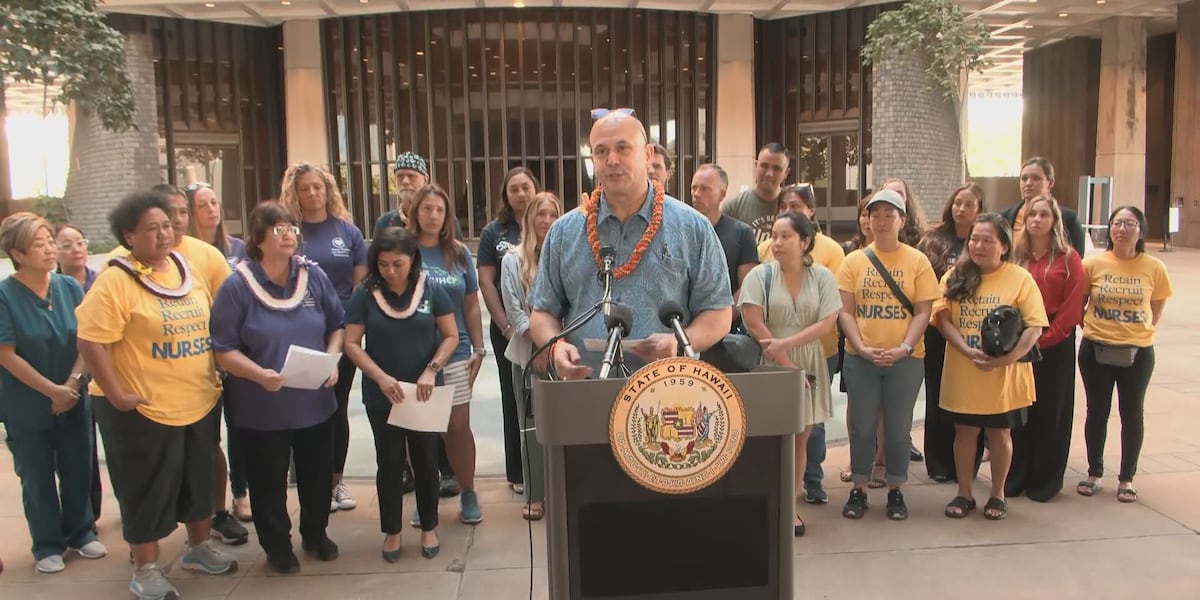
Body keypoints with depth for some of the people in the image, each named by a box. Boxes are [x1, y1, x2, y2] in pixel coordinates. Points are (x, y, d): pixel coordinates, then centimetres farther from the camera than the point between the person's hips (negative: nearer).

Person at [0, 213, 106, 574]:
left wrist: (73, 382, -14)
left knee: (78, 469, 12)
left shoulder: (69, 288, -3)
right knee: (37, 477, 10)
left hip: (74, 400, 3)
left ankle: (81, 532, 31)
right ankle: (47, 545, 24)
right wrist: (52, 390, -16)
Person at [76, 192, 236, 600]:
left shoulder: (186, 269, 6)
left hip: (199, 402, 7)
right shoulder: (116, 280, -15)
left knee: (200, 481, 19)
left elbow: (209, 324, 17)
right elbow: (91, 340, -19)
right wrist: (116, 394, -20)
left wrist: (215, 371, 12)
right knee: (147, 491, 7)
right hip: (143, 408, -6)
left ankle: (199, 548, 37)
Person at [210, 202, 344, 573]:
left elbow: (337, 325, 9)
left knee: (318, 473, 18)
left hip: (315, 401, 4)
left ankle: (315, 534, 41)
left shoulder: (314, 277, 0)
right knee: (269, 481, 12)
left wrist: (331, 358, -9)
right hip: (261, 408, -3)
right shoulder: (237, 286, -12)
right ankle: (277, 546, 33)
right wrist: (260, 374, -27)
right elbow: (223, 350, -12)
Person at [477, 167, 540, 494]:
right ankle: (518, 471, 19)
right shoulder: (494, 232, 4)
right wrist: (507, 327, -6)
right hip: (508, 328, 1)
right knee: (514, 397, 8)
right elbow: (486, 283, 1)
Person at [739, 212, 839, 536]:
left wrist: (786, 343, -17)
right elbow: (753, 323, -11)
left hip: (809, 365, 2)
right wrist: (786, 363, -13)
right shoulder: (760, 275, -5)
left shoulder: (822, 276, 1)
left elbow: (827, 323, -6)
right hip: (770, 366, -2)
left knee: (800, 438, 7)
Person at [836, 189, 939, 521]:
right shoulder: (854, 260, 3)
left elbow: (923, 312, -2)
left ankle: (895, 492, 22)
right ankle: (859, 491, 20)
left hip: (905, 359, 0)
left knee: (898, 428, 8)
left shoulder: (917, 261, 1)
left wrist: (904, 348, -15)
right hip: (860, 358, 1)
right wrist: (861, 347, -13)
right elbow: (845, 311, 0)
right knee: (862, 427, 7)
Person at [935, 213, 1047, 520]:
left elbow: (1034, 327, -9)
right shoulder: (955, 276, 3)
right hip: (962, 373, 2)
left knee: (1000, 433, 12)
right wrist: (967, 351, -19)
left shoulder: (1020, 278, -4)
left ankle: (998, 494, 29)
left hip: (1004, 376, -1)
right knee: (964, 431, 11)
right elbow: (943, 318, -4)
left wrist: (1006, 358, -21)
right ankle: (964, 493, 26)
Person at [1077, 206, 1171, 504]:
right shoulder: (1093, 264, -6)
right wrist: (1090, 327, -1)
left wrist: (1142, 331, 0)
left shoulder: (1154, 268, -4)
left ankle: (1126, 478, 23)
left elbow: (1156, 308, 9)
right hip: (1096, 350, 0)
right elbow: (1077, 303, 5)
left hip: (1138, 352, 0)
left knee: (1132, 414, 9)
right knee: (1097, 412, 11)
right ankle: (1094, 473, 26)